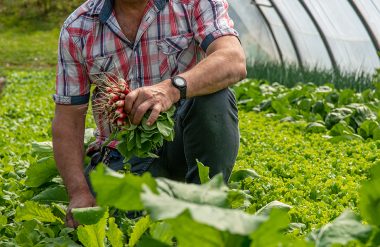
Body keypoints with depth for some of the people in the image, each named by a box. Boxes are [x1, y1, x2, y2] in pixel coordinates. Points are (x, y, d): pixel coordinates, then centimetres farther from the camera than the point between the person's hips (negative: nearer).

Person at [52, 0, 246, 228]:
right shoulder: (77, 29, -2)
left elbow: (235, 62, -27)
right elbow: (68, 120, -1)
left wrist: (172, 88, -45)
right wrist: (80, 192, -14)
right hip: (126, 154, 1)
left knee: (213, 96, -32)